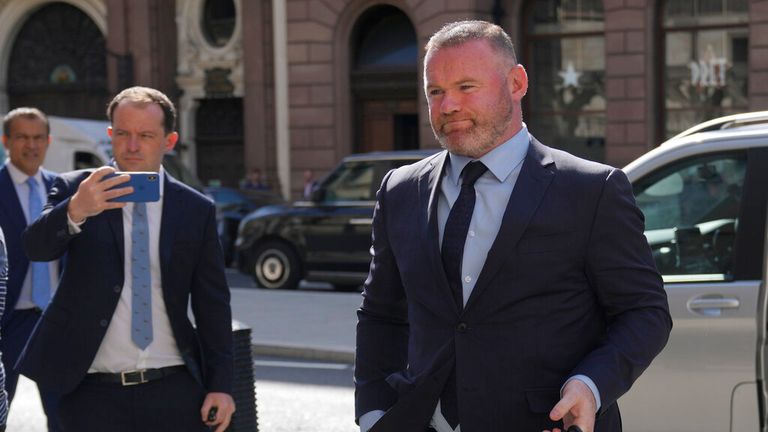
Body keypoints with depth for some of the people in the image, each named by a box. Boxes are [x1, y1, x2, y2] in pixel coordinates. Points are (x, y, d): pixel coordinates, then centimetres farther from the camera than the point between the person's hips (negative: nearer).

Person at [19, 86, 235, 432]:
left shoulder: (196, 209, 5)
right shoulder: (75, 190, 2)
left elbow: (212, 304, 7)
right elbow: (36, 247, -15)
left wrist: (220, 384, 2)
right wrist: (75, 211, -35)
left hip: (174, 393, 1)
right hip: (93, 393, -1)